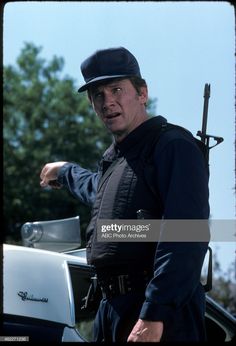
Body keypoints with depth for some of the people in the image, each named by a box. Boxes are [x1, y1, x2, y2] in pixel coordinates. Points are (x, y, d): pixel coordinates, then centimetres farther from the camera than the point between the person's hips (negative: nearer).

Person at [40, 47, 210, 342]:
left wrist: (154, 315, -28)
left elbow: (185, 239, -22)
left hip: (159, 316, -9)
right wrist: (65, 172, 58)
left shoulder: (174, 146, -10)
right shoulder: (113, 157, 18)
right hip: (110, 308, 9)